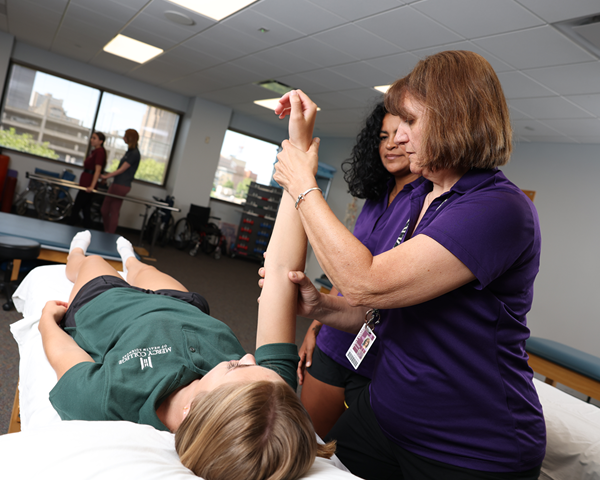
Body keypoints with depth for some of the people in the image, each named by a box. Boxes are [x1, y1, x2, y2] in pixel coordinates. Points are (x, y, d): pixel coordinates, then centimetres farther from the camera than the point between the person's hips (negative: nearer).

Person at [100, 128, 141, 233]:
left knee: (114, 212, -2)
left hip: (121, 186, -10)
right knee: (104, 210, 12)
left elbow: (121, 170, -15)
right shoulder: (129, 151, 15)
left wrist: (107, 176, -9)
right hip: (116, 184, 10)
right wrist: (109, 174, 20)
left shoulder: (134, 153, -15)